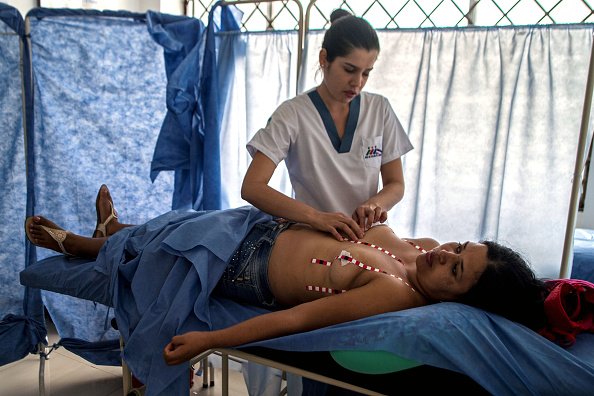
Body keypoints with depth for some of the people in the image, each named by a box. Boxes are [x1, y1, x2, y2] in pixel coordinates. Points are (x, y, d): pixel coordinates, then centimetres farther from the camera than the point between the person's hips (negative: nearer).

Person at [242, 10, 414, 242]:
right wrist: (316, 217, -28)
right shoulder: (292, 114, -6)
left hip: (366, 237, 3)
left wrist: (375, 203, -15)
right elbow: (251, 187, -15)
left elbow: (396, 185, 8)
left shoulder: (380, 110, 6)